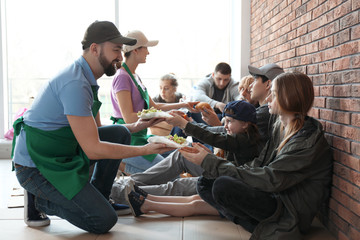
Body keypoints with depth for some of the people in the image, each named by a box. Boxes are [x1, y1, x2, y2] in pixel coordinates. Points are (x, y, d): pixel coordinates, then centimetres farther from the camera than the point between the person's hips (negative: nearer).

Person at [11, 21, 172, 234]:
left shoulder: (86, 78, 7)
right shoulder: (75, 84, -25)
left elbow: (96, 132, 15)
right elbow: (93, 149, -26)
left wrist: (136, 126, 3)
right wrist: (144, 150, -20)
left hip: (62, 152, 9)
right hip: (35, 166, -9)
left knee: (120, 134, 3)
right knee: (105, 220, -12)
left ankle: (98, 199, 12)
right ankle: (39, 200, 4)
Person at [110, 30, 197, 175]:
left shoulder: (134, 76, 14)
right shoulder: (122, 77, -16)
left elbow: (153, 106, 19)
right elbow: (129, 117, -22)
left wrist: (183, 105, 15)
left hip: (139, 136, 9)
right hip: (129, 140, -9)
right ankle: (123, 165, -4)